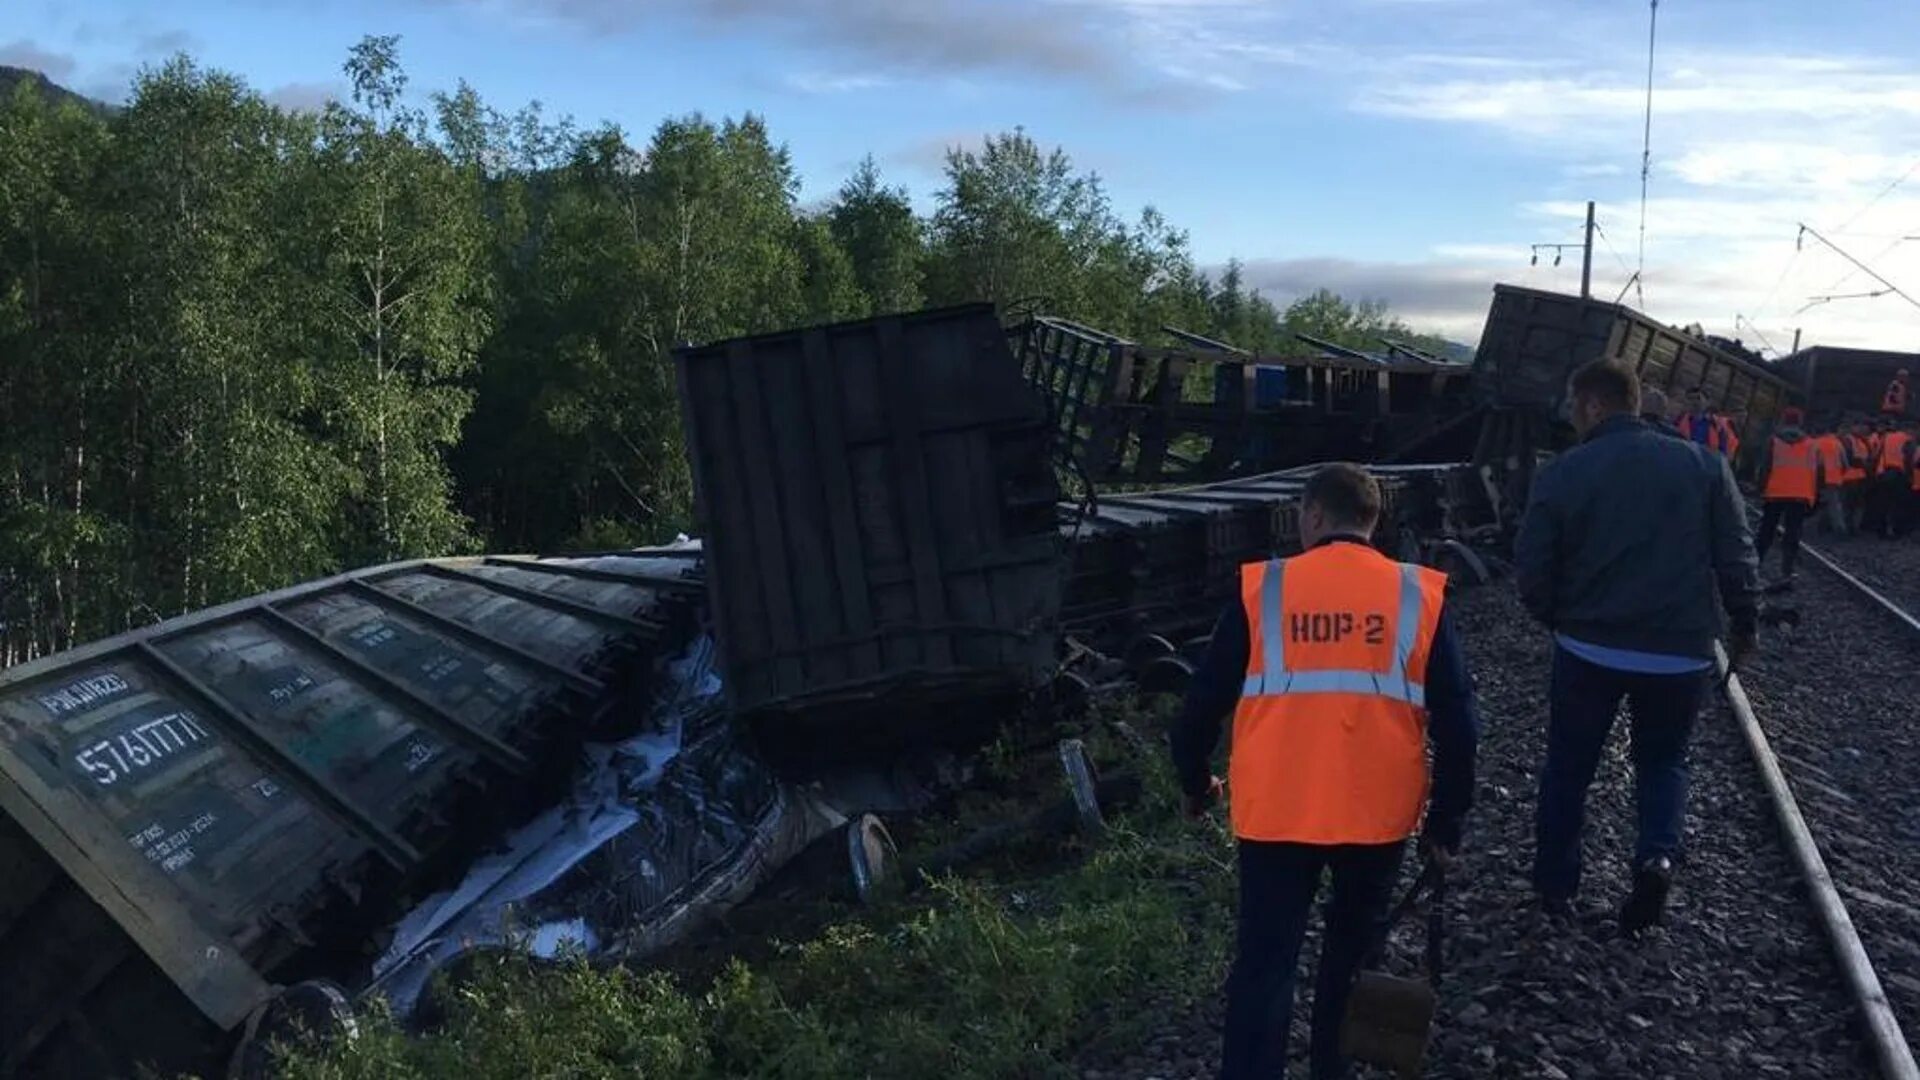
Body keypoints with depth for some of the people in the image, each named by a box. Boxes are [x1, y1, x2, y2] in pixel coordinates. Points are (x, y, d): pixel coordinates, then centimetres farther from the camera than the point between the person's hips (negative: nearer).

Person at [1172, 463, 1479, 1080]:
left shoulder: (1261, 591, -4)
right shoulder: (1420, 596, -2)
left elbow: (1204, 702, 0)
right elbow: (1456, 724, -2)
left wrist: (1195, 782, 17)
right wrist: (1446, 822, 9)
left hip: (1276, 811, -2)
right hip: (1377, 813, 2)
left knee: (1264, 963, 6)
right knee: (1352, 947, 25)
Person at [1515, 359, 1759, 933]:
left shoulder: (1561, 474, -8)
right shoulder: (1704, 464, -3)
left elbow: (1532, 571, -6)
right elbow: (1737, 558, -2)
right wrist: (1744, 624, 14)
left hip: (1589, 649, -1)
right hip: (1680, 651, 1)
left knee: (1568, 767, 16)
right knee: (1663, 760, 21)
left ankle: (1555, 885, 24)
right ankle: (1657, 855, -4)